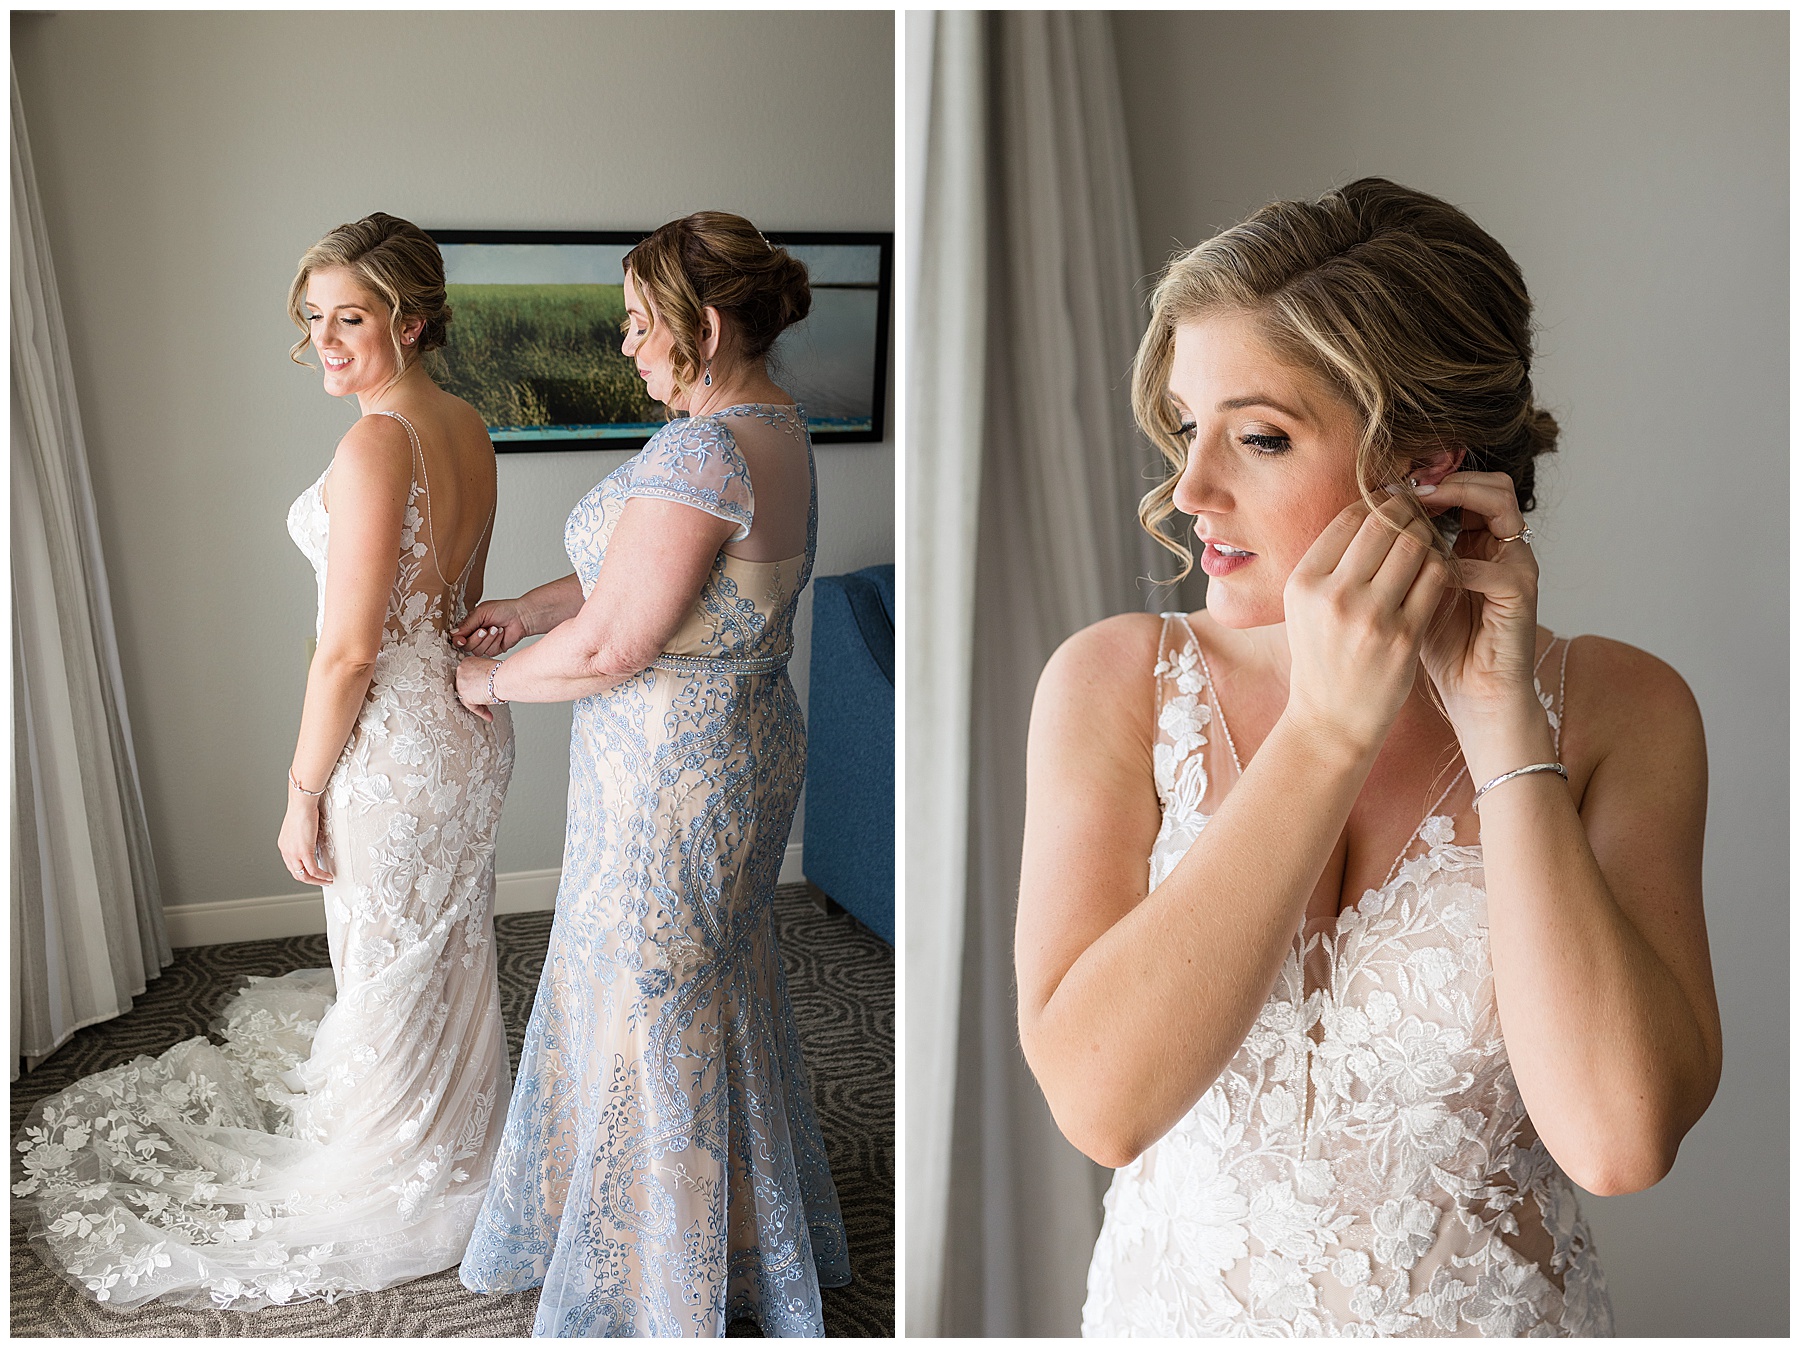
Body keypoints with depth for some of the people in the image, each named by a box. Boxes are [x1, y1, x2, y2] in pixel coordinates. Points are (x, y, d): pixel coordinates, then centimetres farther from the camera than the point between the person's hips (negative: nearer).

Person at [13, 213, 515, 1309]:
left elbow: (351, 648, -23)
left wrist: (303, 793, -14)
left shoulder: (376, 444, -24)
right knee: (450, 952, 22)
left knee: (390, 971, 10)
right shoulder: (468, 428, 3)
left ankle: (401, 1179, 29)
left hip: (396, 744, -8)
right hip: (469, 725, 9)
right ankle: (457, 1143, 41)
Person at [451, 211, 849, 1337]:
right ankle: (753, 1236, 46)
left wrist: (493, 678, -8)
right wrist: (527, 610, 10)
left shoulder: (703, 452, -27)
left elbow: (606, 647, -26)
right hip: (747, 737, 10)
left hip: (672, 771, -10)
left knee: (653, 1007, 8)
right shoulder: (775, 428, 5)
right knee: (717, 984, 25)